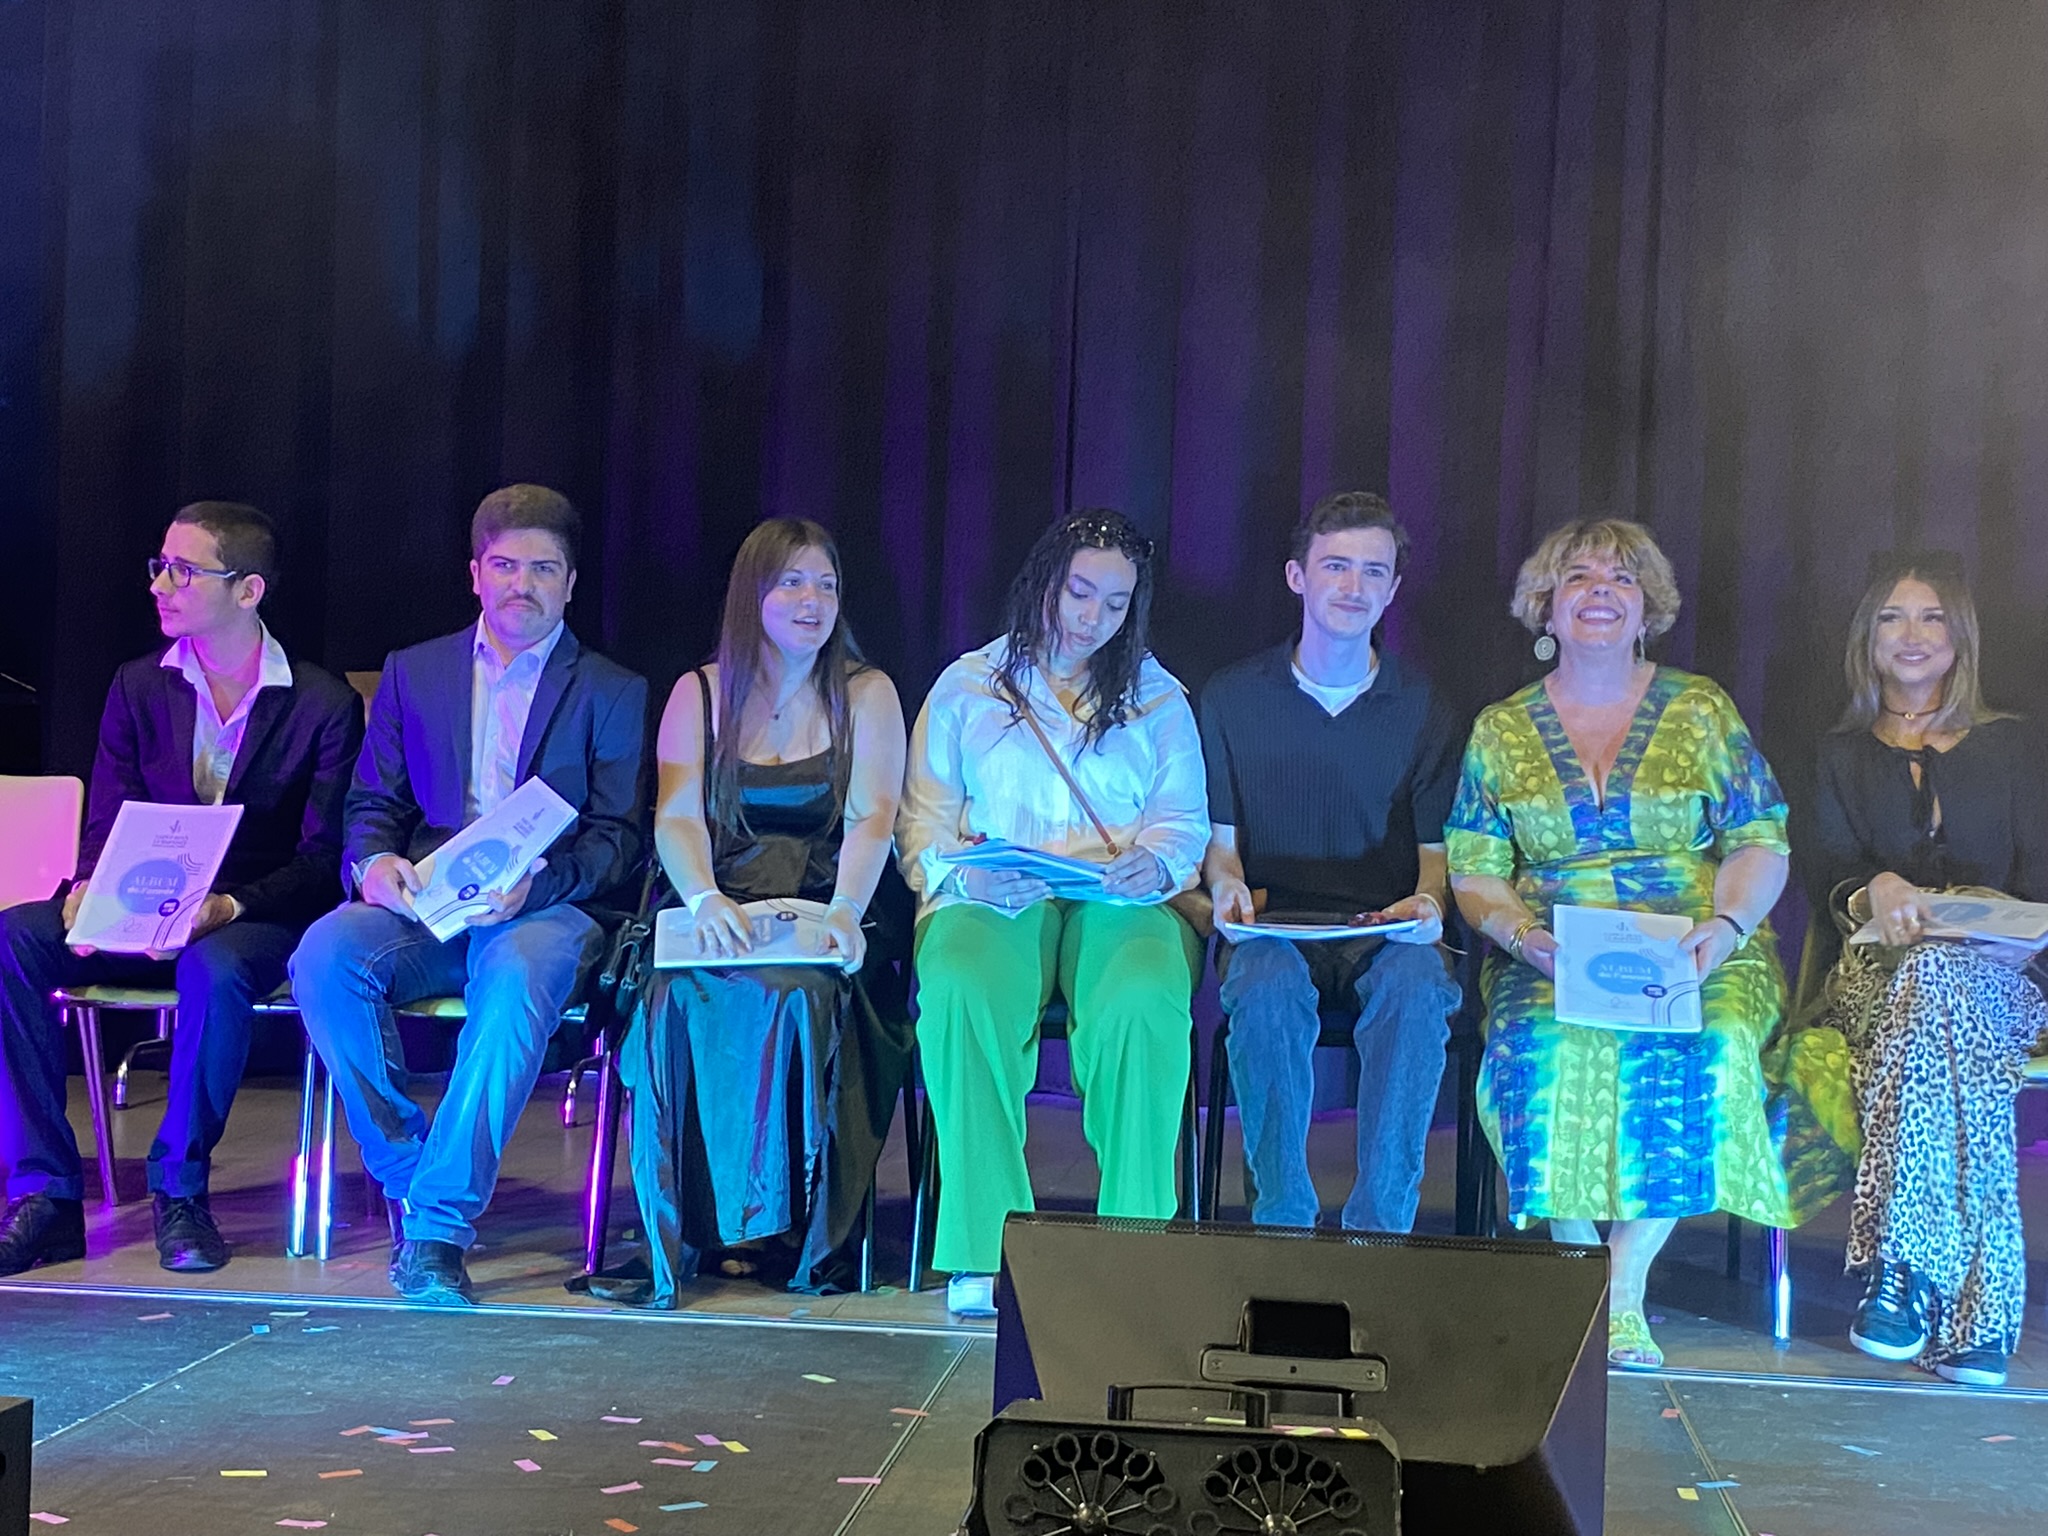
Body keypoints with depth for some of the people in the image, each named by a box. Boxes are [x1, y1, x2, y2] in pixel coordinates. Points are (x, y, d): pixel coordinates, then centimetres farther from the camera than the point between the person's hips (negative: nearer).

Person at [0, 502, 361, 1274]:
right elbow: (106, 825, 7)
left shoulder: (325, 704, -4)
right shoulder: (138, 688, 9)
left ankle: (180, 1190, -20)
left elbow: (323, 859, -7)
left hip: (255, 922, -4)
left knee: (213, 968, -39)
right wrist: (89, 892, -18)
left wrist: (229, 907, -25)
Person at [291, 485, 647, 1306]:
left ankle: (439, 1219, -34)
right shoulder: (411, 672, 20)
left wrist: (534, 880, -17)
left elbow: (617, 840, 4)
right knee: (326, 953, -31)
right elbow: (371, 803, 15)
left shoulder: (613, 693, 12)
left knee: (516, 977, -38)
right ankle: (404, 1170, -14)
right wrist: (374, 862, -10)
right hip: (421, 904, 3)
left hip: (545, 908, -2)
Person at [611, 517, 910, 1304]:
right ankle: (686, 1222, -25)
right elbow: (676, 818, 0)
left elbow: (873, 820, -4)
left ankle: (781, 1220, -23)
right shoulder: (699, 694, 13)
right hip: (724, 912, 1)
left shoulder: (866, 695, 9)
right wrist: (705, 900, -22)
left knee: (795, 995, -34)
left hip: (822, 916, -1)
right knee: (681, 996, -31)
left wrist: (844, 913, -24)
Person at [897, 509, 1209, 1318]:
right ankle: (983, 1249, -33)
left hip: (1122, 904, 1)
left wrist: (1153, 863, -10)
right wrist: (965, 873, -10)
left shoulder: (1158, 698, 22)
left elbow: (1184, 820, 14)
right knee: (962, 993, -36)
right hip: (992, 901, 0)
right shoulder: (967, 685, 19)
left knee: (1143, 1002, -36)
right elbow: (923, 816, 12)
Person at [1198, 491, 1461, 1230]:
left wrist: (1427, 902, -12)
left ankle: (1380, 1225, -27)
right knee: (1270, 988, -37)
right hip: (1273, 926, 0)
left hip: (1383, 931, 1)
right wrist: (1226, 883, -11)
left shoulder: (1421, 708, 10)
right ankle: (1282, 1219, -24)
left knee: (1418, 987, -35)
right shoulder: (1233, 696, 8)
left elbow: (1436, 850, 11)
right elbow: (1219, 836, 12)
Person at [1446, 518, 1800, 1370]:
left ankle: (1626, 1286, -23)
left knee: (1702, 1050, -33)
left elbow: (1760, 844, 6)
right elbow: (1473, 869, 7)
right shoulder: (1500, 730, 12)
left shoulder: (1701, 711, 9)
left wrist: (1724, 927, -14)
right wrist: (1525, 937, -14)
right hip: (1552, 963, 0)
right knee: (1547, 1046, -33)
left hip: (1695, 960, 0)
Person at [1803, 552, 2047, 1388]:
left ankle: (1903, 1268, -46)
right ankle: (1971, 1309, -45)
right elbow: (1827, 875, 8)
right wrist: (1875, 892, -17)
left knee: (1936, 979, -40)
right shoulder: (1843, 754, 20)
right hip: (1877, 970, 1)